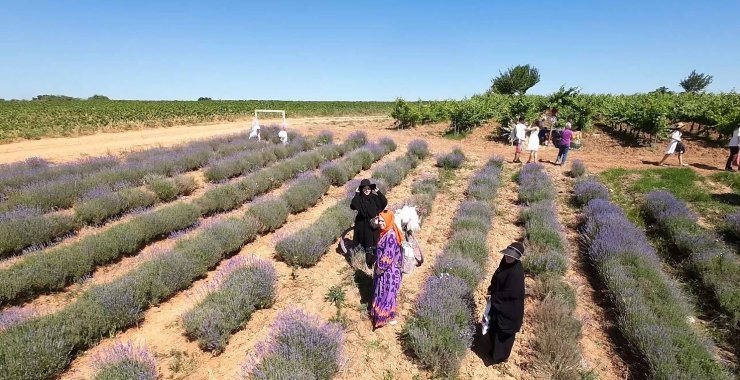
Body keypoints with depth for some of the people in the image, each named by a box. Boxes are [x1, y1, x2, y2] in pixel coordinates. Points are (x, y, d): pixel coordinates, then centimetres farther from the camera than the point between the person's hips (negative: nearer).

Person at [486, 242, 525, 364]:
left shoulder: (516, 273, -32)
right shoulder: (505, 262, -6)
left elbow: (511, 293, -27)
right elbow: (496, 278, 11)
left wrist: (494, 297, -15)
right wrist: (491, 290, 0)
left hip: (509, 308, -9)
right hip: (498, 303, 9)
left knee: (504, 332, 13)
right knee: (494, 328, 26)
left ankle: (501, 356, 35)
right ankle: (494, 350, 49)